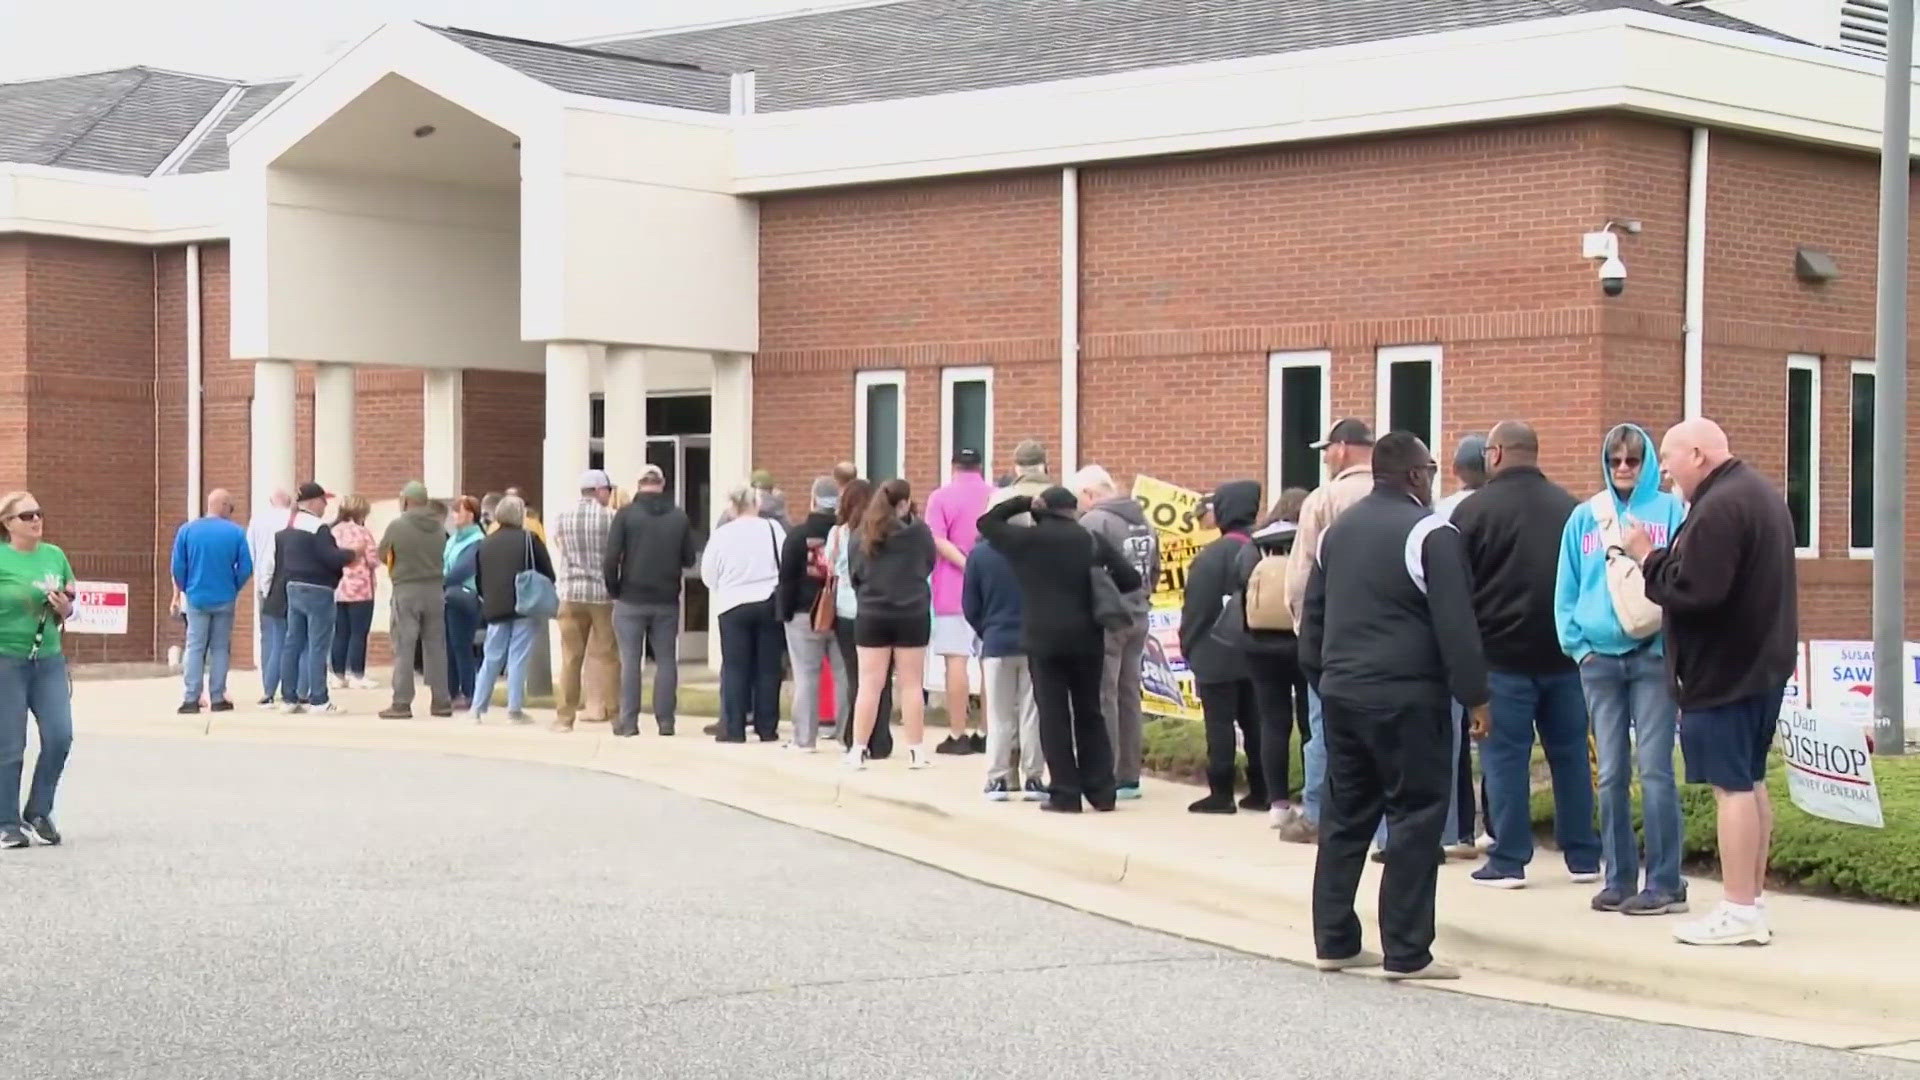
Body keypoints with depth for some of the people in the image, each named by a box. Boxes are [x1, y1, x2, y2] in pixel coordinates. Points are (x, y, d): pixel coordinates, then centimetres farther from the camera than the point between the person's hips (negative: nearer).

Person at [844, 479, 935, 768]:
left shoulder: (861, 534, -1)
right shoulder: (919, 531, -8)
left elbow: (853, 574, 6)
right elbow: (929, 565, 5)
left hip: (871, 616, 2)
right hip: (912, 615, -1)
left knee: (869, 684, 5)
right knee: (911, 684, 6)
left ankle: (859, 750, 5)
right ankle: (915, 750, 8)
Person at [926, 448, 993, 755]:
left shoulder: (941, 496, -2)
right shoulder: (997, 496, 5)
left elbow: (937, 541, -14)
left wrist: (966, 565, -18)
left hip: (953, 590, -3)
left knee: (956, 661, -3)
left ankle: (958, 735, -4)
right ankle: (986, 733, 8)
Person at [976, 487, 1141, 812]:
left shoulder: (1027, 539, -1)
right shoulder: (1093, 541, 2)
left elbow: (987, 522, 14)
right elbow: (1131, 578, 0)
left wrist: (1023, 504, 13)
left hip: (1044, 639, -2)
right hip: (1086, 639, 2)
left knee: (1053, 715, 2)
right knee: (1090, 714, 12)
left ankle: (1065, 793, -1)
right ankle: (1101, 791, 12)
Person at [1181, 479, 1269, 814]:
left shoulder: (1212, 556, -15)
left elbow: (1197, 608, -13)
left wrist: (1188, 646, 0)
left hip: (1217, 654, -6)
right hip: (1255, 653, 6)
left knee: (1220, 724, -2)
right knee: (1254, 723, 10)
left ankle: (1221, 793, -2)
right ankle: (1259, 791, 12)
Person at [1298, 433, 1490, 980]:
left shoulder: (1337, 530, 14)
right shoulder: (1431, 534, -10)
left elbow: (1313, 615, 18)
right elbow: (1455, 624, -14)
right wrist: (1475, 694, -9)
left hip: (1341, 693, 7)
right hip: (1407, 698, -7)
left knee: (1344, 815, 13)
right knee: (1416, 817, -3)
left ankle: (1333, 940, 16)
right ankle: (1406, 952, -4)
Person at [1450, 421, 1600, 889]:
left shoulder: (1475, 509, -7)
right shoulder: (1571, 507, 6)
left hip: (1502, 653, -4)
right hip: (1565, 652, 4)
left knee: (1505, 755, 1)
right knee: (1570, 753, 10)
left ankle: (1508, 860, 1)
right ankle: (1583, 856, 15)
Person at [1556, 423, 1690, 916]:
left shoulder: (1670, 511, 1)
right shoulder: (1585, 517, 11)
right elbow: (1567, 589, 11)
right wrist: (1577, 644, 1)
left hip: (1653, 654, -3)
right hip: (1599, 657, 3)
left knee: (1654, 770, -6)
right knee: (1612, 774, 6)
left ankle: (1665, 881, -1)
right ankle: (1619, 877, 13)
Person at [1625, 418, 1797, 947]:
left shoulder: (1719, 507, -20)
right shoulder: (1761, 494, 15)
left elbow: (1694, 589, -26)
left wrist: (1648, 556, -12)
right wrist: (1661, 557, 12)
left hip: (1724, 671, -11)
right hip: (1763, 663, 11)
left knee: (1732, 786, -8)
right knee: (1751, 782, 15)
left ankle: (1739, 912, -6)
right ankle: (1753, 899, 20)